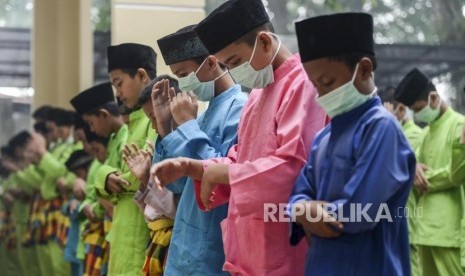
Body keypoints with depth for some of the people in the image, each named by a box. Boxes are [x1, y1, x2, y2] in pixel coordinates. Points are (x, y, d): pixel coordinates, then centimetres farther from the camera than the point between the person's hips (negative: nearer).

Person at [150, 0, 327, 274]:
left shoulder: (303, 85, -15)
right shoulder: (259, 93, 17)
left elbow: (293, 166, -24)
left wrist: (218, 172, -15)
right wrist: (190, 167, 5)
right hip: (250, 251, 9)